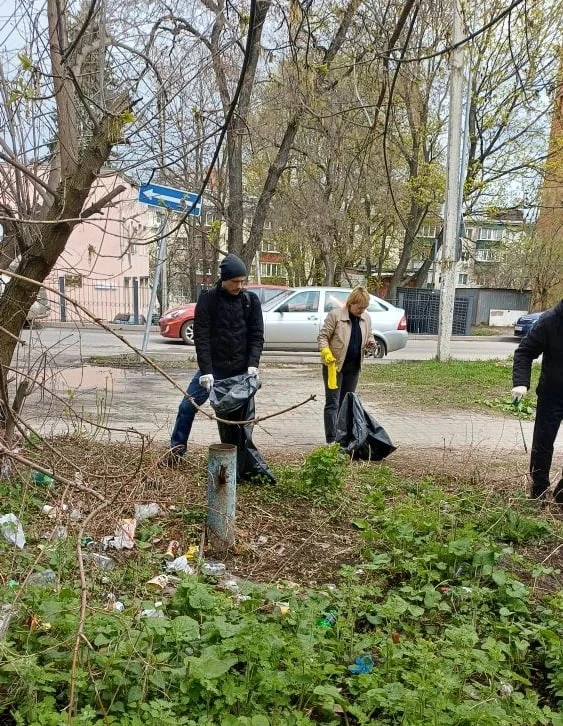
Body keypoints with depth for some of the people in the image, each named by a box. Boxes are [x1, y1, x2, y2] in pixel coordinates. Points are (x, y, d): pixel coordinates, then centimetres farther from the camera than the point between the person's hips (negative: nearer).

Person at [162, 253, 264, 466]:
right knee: (187, 407, 1)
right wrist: (206, 371, -19)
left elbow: (257, 335, -1)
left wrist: (253, 364, -16)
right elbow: (201, 337, -11)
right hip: (212, 368, -1)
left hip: (241, 370, 1)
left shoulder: (251, 300, -2)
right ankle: (176, 450, 18)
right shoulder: (208, 299, -8)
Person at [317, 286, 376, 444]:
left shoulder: (366, 318, 8)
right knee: (333, 403, -4)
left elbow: (369, 336, 19)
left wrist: (370, 343, -4)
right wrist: (326, 352, -24)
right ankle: (331, 439, -4)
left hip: (353, 367, 6)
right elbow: (322, 336, -9)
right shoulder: (335, 315, -9)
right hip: (334, 365, -6)